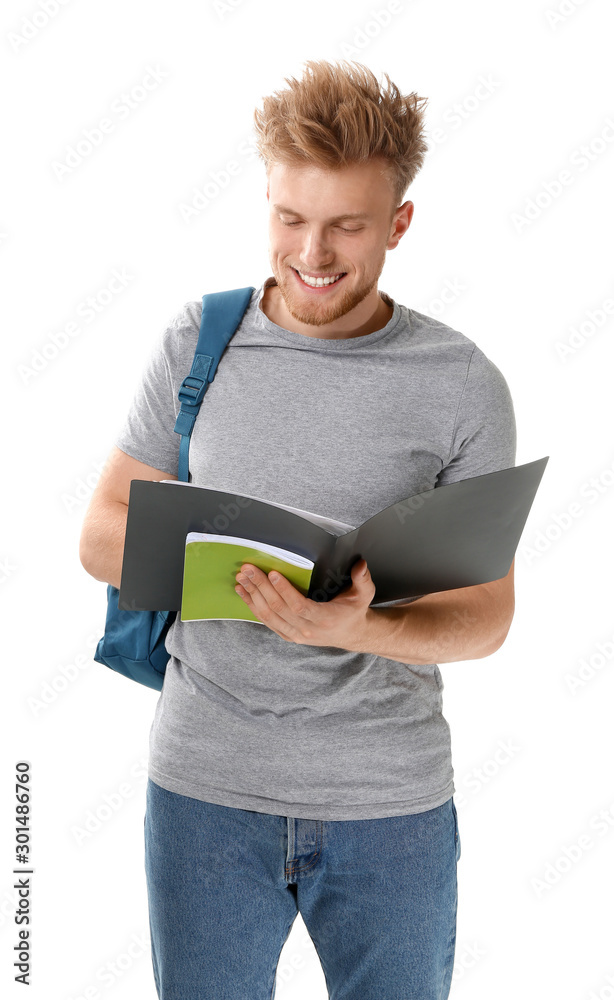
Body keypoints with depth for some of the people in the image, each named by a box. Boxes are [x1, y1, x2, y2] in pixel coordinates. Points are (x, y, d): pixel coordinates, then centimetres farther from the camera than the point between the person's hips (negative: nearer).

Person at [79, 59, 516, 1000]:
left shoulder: (463, 385, -6)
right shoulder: (195, 343, 0)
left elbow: (487, 613, -4)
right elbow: (103, 535, 2)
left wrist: (360, 629, -24)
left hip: (392, 799, 0)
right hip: (205, 782, 1)